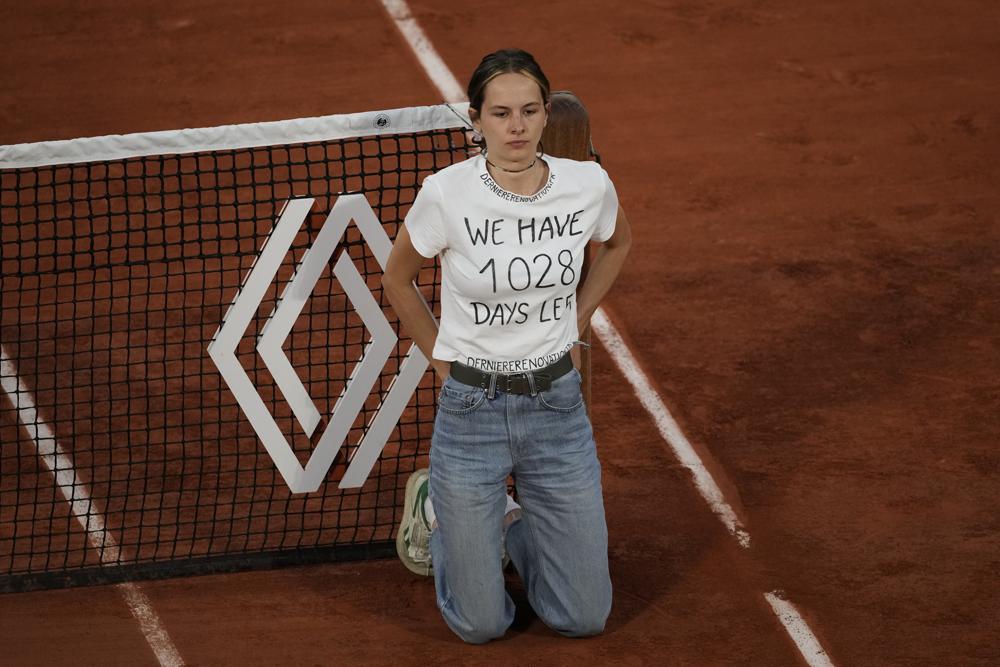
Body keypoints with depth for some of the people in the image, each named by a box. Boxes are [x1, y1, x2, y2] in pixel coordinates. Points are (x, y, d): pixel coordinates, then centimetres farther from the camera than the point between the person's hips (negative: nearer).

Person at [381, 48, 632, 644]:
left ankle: (512, 522, 35)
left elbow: (618, 243, 15)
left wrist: (572, 322, 8)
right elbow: (398, 279, 3)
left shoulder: (588, 185, -10)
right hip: (472, 410, -2)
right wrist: (445, 360, 3)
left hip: (558, 406, 3)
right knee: (481, 626, 6)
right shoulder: (446, 193, -17)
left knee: (586, 619, 8)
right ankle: (434, 506, 34)